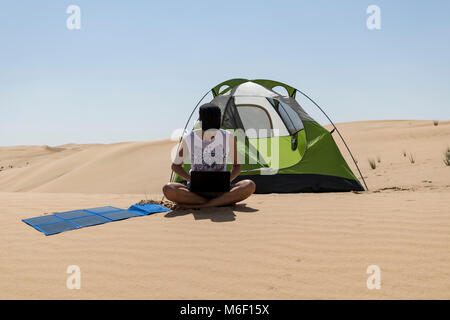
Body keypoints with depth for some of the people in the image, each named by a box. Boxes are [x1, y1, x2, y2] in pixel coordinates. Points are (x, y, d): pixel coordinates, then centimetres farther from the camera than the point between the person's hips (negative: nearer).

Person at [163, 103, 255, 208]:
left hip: (220, 190, 1)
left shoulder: (228, 137, -4)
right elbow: (176, 166, 6)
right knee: (168, 189, -30)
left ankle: (197, 205, -25)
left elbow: (237, 165, 7)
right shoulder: (189, 139, -6)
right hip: (195, 190, 0)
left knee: (250, 185, -28)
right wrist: (192, 180, -12)